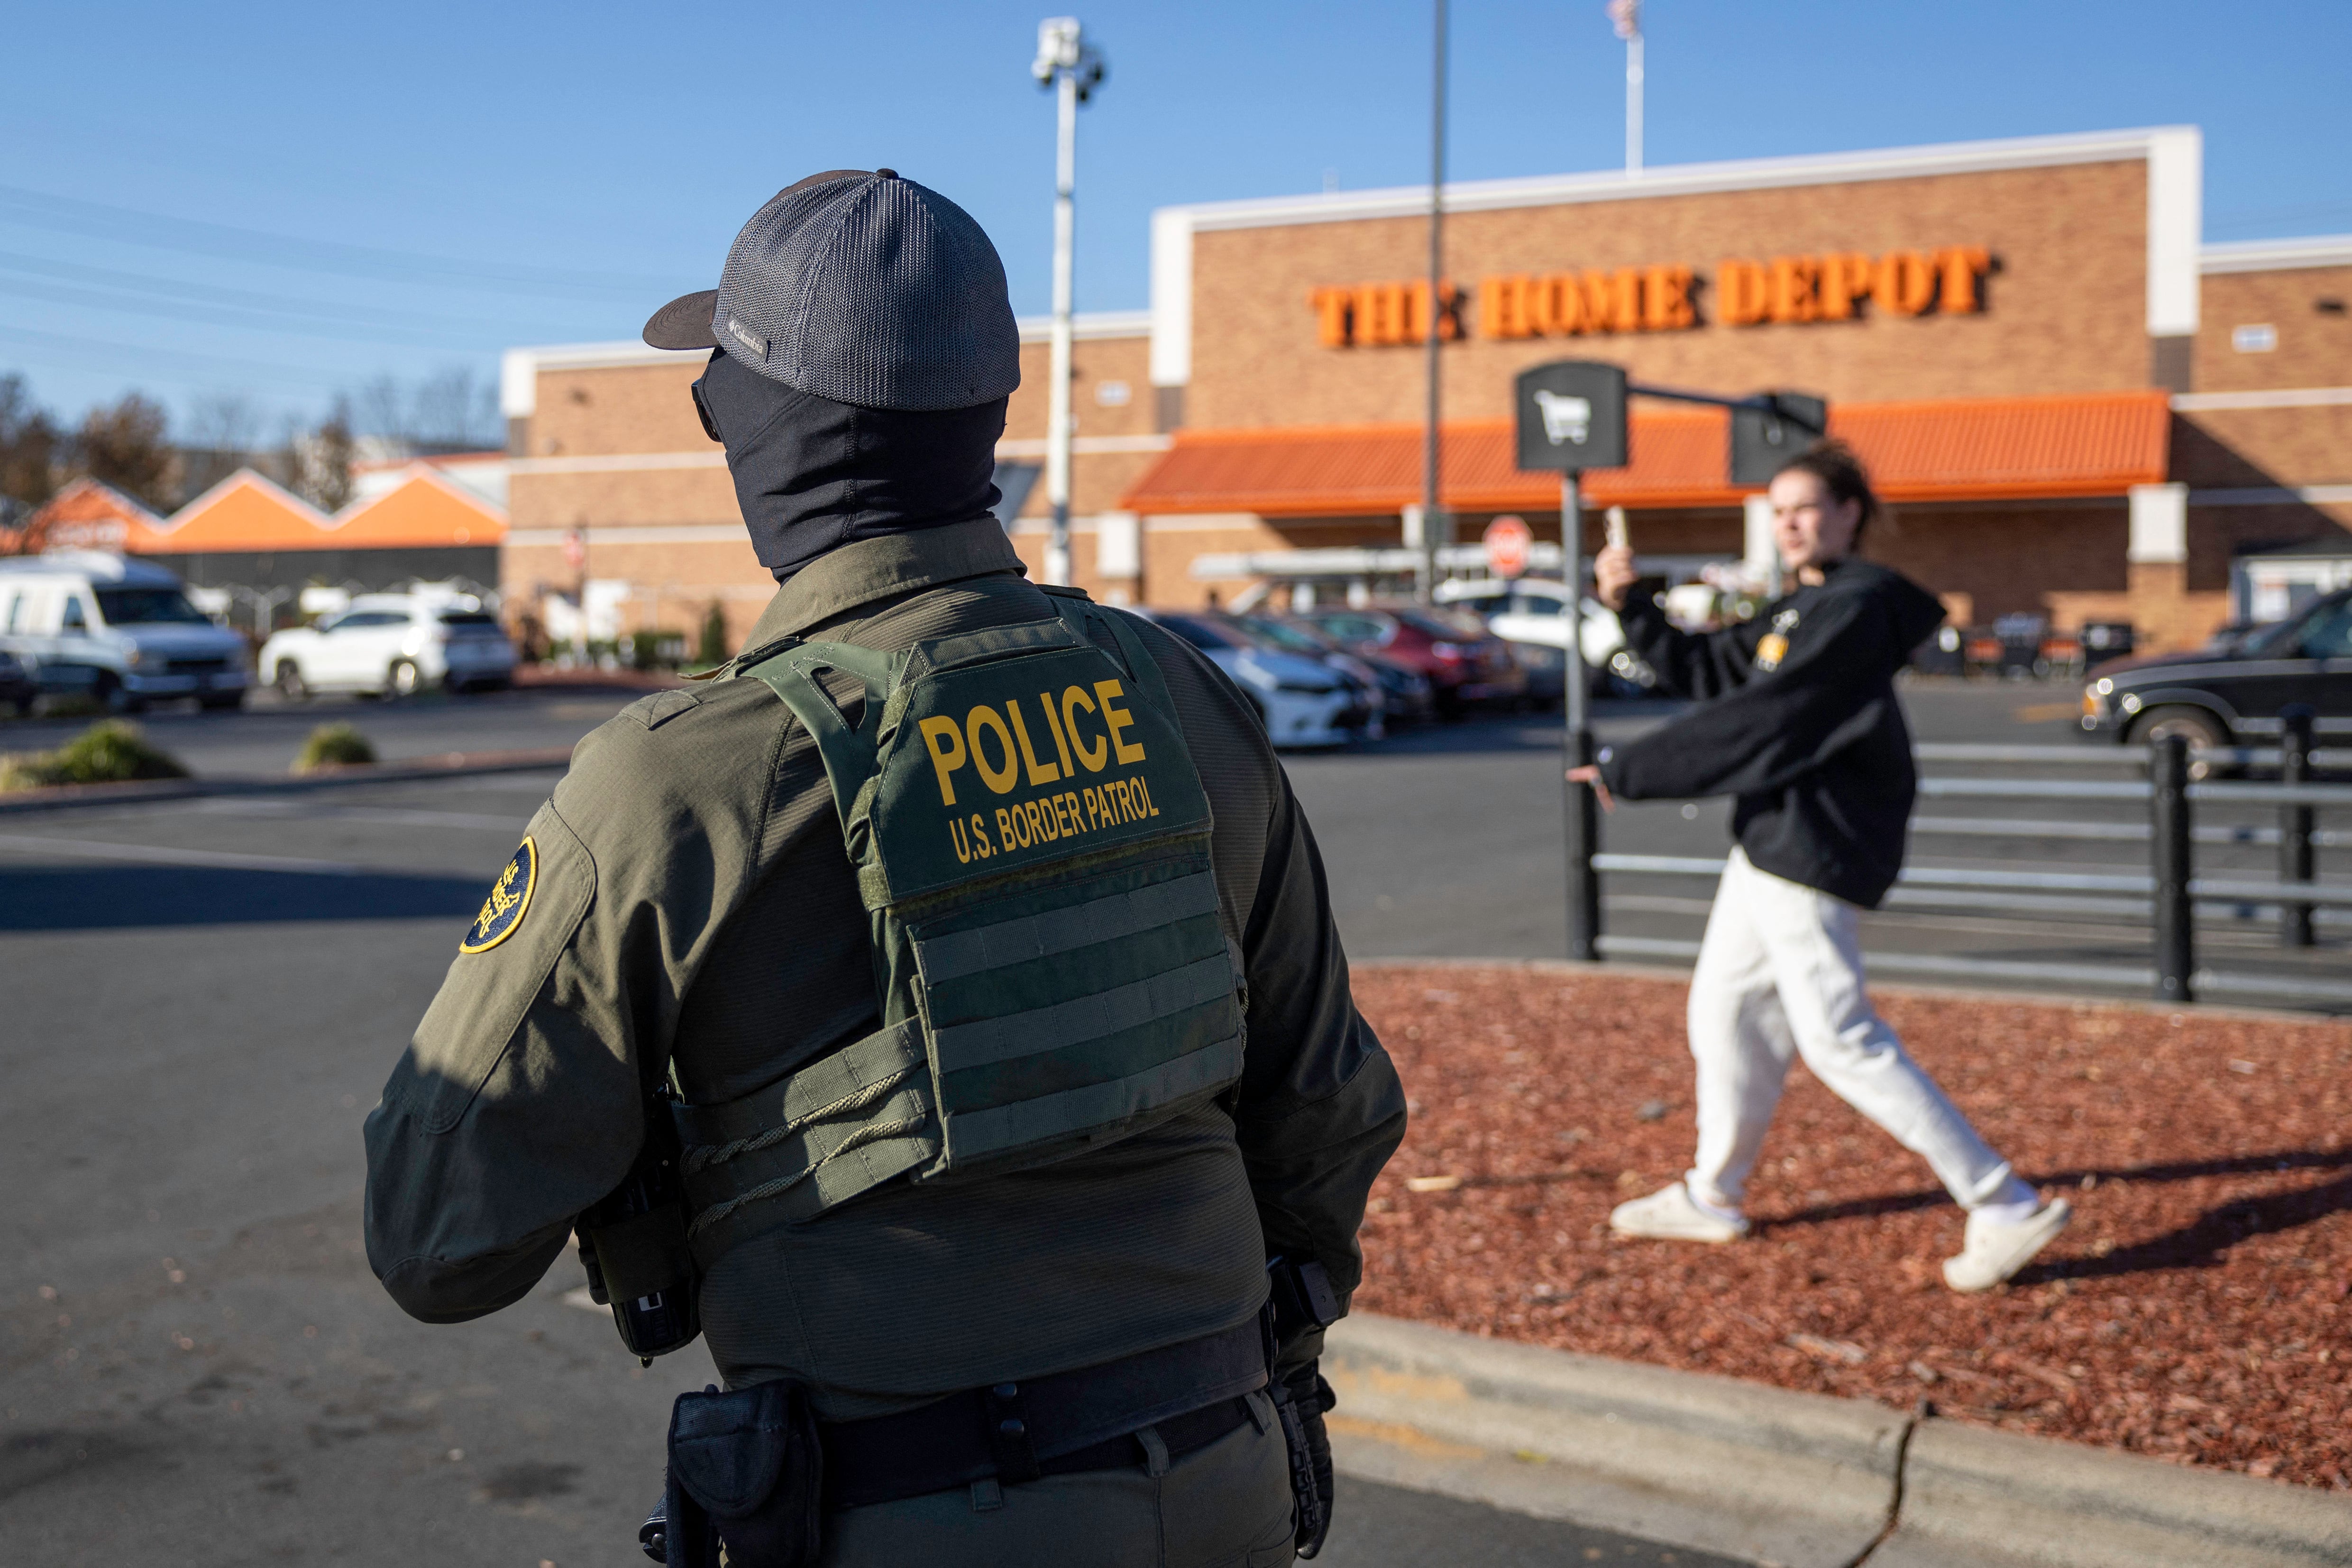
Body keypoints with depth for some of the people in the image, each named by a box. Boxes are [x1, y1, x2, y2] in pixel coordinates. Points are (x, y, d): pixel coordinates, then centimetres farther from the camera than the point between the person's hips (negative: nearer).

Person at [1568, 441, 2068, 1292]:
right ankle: (1712, 1198, 33)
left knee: (1842, 1041, -9)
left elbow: (1751, 721, -20)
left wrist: (1626, 772, -15)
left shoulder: (1855, 611, -16)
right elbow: (1704, 671, 20)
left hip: (1813, 850, -10)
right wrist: (1629, 604, 7)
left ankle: (2005, 1208, -5)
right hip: (1773, 841, 10)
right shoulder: (1802, 609, 15)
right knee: (1725, 1009, 18)